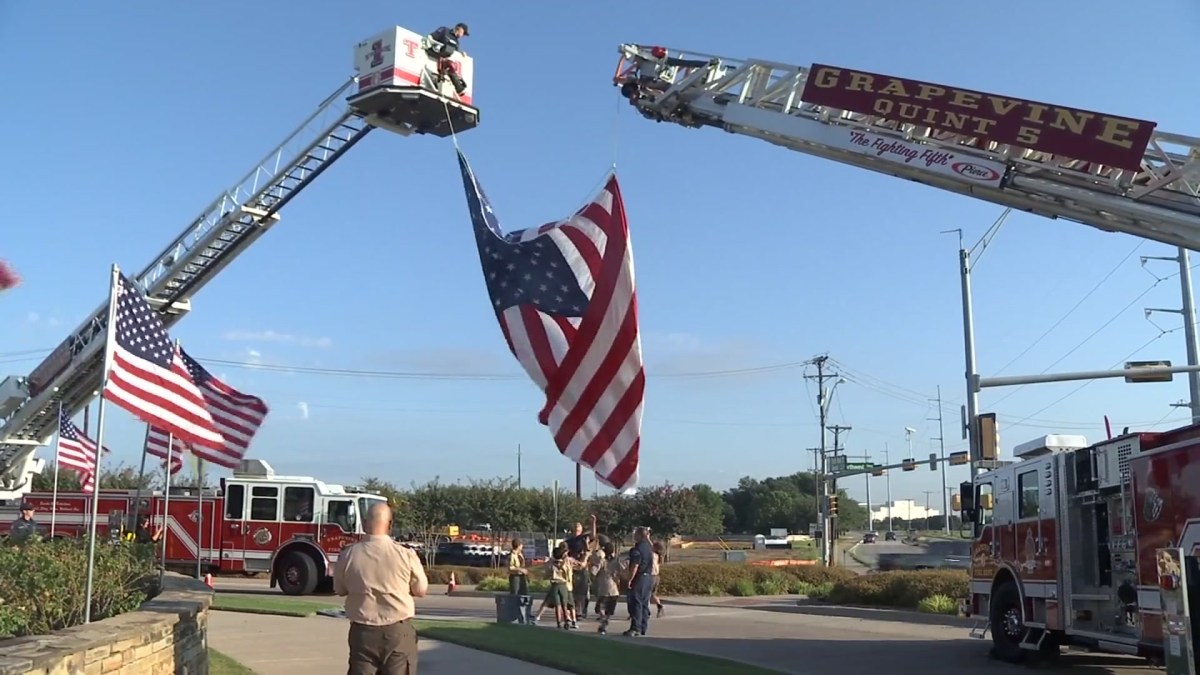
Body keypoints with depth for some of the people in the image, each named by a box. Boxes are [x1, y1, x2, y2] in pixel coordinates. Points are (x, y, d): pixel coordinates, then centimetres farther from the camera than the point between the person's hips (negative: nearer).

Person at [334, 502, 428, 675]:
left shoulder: (348, 555, -8)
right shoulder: (405, 554, -12)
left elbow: (340, 590, 8)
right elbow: (421, 590, 1)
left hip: (363, 632, 1)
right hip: (398, 631, -1)